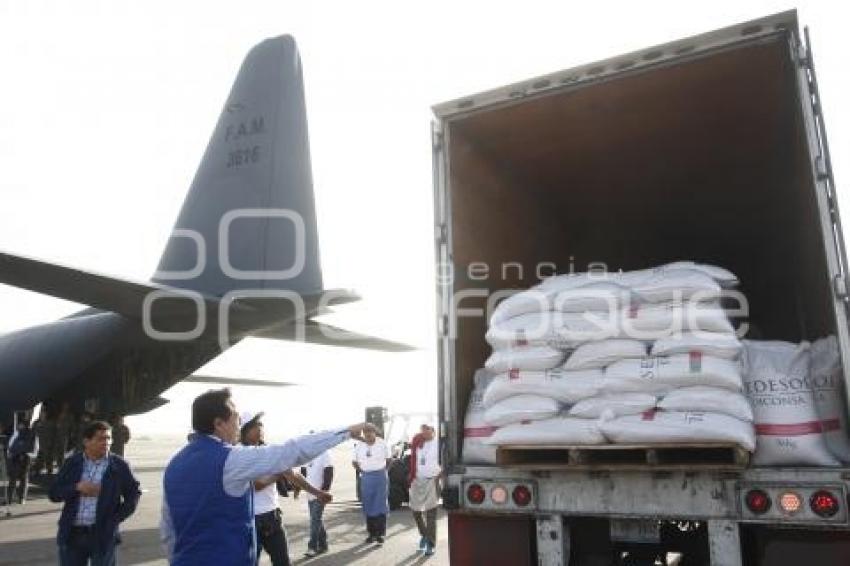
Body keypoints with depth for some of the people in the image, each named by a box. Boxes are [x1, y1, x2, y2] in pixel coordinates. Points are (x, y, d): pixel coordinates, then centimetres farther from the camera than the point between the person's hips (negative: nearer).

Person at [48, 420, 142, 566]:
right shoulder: (72, 463, 5)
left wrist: (116, 518, -6)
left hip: (103, 535, -2)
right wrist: (77, 488, -13)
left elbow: (133, 494, 3)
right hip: (73, 534, 2)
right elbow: (53, 493, 4)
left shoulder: (118, 465, -2)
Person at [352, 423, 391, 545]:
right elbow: (355, 462, 12)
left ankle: (381, 533, 4)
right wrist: (361, 471, 2)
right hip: (366, 478, 3)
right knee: (368, 507, 6)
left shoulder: (382, 444, -3)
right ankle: (372, 533, 16)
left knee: (380, 506, -4)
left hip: (380, 476, -3)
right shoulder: (359, 446, 3)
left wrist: (383, 470, -2)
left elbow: (388, 460, 6)